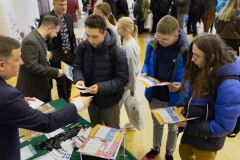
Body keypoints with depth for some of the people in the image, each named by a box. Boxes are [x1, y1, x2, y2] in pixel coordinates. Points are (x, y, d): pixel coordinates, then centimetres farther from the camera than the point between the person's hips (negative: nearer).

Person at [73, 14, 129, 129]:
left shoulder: (117, 52, -24)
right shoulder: (83, 47, -10)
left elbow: (122, 79, -20)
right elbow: (77, 67, 2)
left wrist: (101, 87, -31)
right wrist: (79, 79, -21)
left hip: (109, 101, -4)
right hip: (90, 98, 5)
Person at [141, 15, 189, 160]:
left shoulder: (187, 50, -24)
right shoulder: (153, 45, -12)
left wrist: (181, 85, -32)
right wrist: (145, 72, -16)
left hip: (174, 98, -3)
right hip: (154, 96, 3)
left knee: (173, 128, 23)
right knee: (157, 125, 26)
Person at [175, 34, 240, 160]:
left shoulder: (229, 85, -33)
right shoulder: (204, 68, -9)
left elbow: (223, 126, -27)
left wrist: (188, 126, -26)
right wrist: (183, 106, -12)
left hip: (208, 137, -6)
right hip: (191, 126, 7)